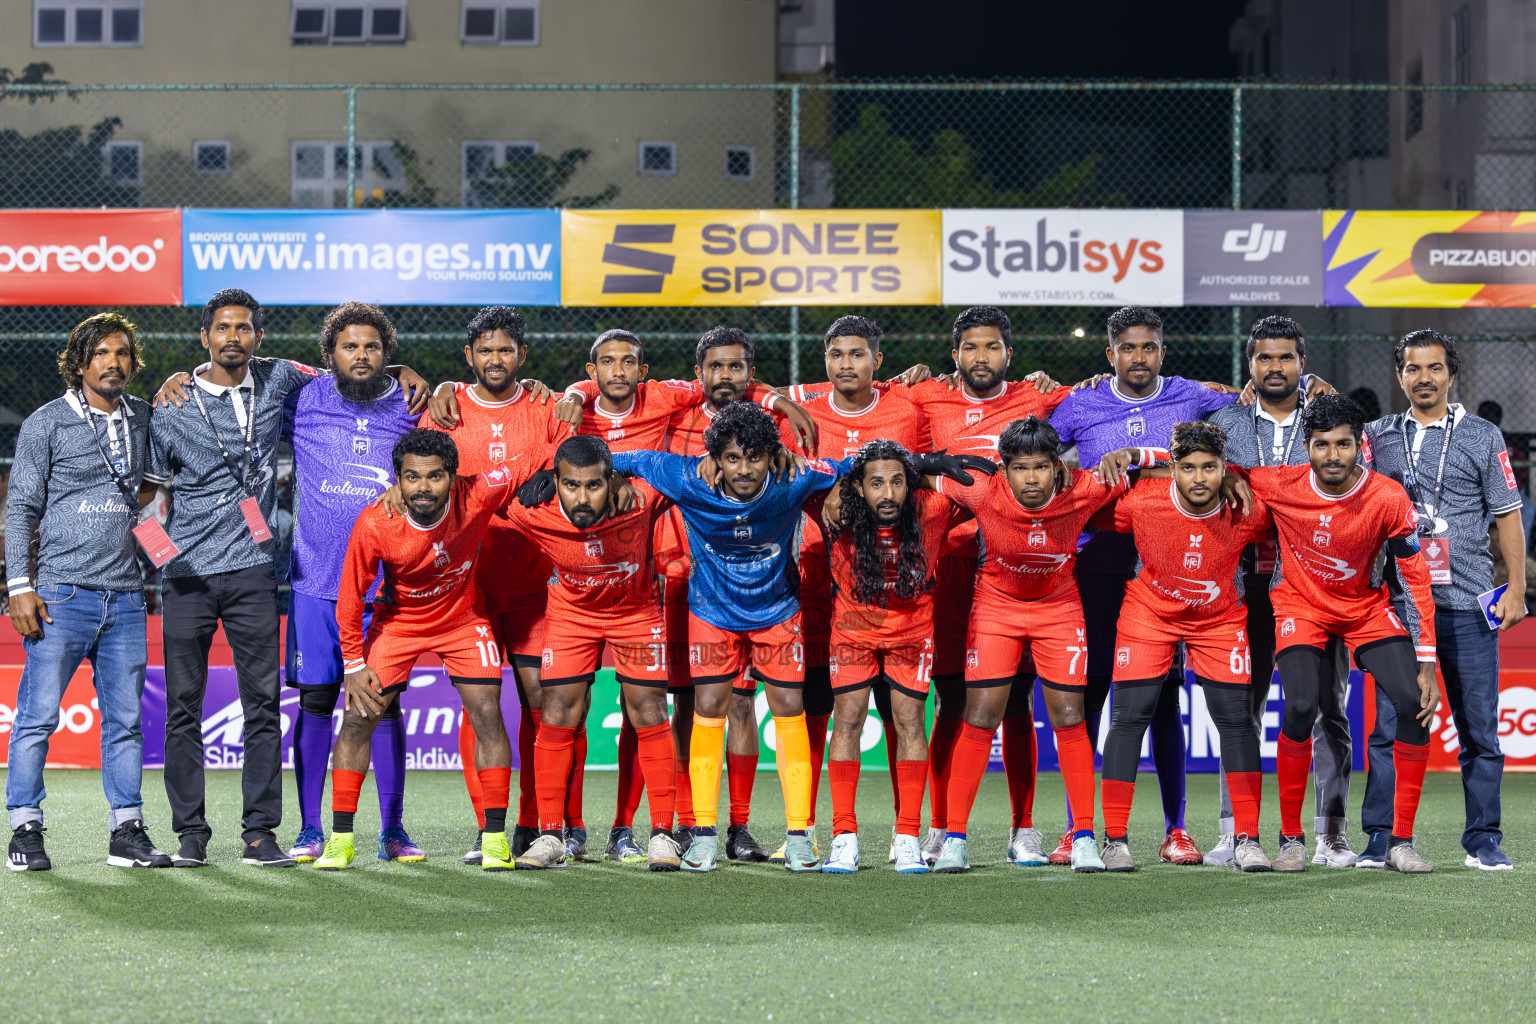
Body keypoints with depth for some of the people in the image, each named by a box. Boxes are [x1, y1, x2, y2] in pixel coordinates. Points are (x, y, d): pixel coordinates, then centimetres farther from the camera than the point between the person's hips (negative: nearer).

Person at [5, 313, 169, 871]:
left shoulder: (145, 418, 12)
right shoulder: (46, 423, 1)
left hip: (125, 595, 4)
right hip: (62, 592, -4)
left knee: (125, 719, 5)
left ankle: (127, 833, 9)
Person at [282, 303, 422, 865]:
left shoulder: (411, 409, 5)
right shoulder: (302, 403, 4)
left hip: (387, 585, 0)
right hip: (316, 583, 0)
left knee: (385, 703, 2)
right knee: (315, 701, 1)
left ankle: (393, 830, 9)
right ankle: (311, 830, 8)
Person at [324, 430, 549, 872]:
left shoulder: (477, 497, -30)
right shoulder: (374, 525, -29)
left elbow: (537, 457, -16)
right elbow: (351, 596, -13)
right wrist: (354, 664, -9)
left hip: (464, 618, 0)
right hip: (397, 621, 0)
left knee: (488, 716, -10)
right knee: (358, 717, -6)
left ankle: (495, 837, 1)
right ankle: (340, 839, 4)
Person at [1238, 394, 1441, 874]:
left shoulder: (1388, 499, -20)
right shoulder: (1280, 486, -19)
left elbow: (1416, 581, -14)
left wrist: (1426, 666, -16)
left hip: (1365, 608, 1)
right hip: (1300, 605, -1)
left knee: (1414, 703, -17)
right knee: (1300, 706, -24)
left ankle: (1400, 842, -5)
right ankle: (1290, 838, -6)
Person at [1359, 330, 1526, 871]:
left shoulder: (1482, 436, 8)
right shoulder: (1379, 436, 13)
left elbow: (1507, 514, 8)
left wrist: (1517, 587, -1)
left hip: (1467, 602, -1)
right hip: (1398, 599, 1)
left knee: (1479, 726, 1)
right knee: (1389, 724, -3)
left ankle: (1483, 841, 8)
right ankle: (1382, 838, 3)